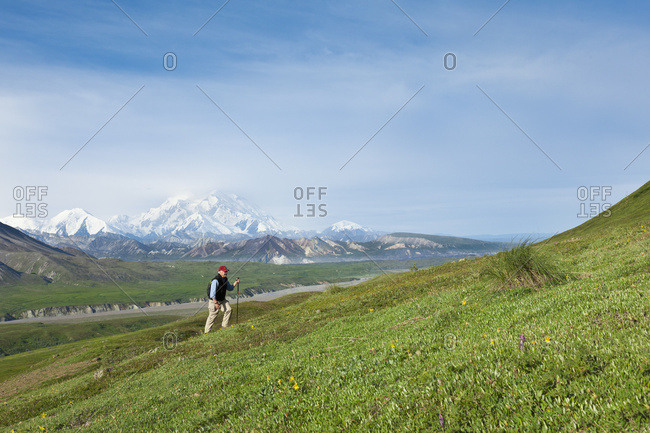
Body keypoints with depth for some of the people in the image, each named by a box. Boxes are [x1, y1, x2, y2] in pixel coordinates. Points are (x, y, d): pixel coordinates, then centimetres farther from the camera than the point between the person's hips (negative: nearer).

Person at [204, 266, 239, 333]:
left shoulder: (225, 279, 4)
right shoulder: (216, 280, -23)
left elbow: (229, 288, 15)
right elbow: (212, 293, -25)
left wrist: (235, 283, -1)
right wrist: (216, 303, -26)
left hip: (222, 300, 7)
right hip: (214, 300, -7)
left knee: (229, 309, -9)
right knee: (212, 316, 0)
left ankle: (224, 325, 4)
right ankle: (206, 331, 14)